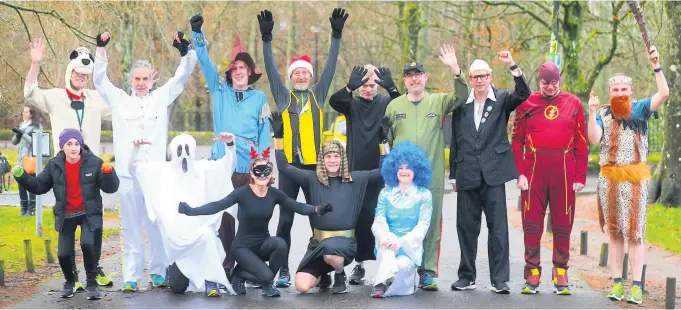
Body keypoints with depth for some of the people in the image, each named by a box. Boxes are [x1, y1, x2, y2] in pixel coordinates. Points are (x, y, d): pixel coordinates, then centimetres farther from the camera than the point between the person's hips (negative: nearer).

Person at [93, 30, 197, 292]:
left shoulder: (161, 97, 10)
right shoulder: (120, 100, 10)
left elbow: (181, 77, 5)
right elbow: (99, 80, 5)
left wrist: (186, 53, -12)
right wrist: (101, 51, -7)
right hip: (128, 174, 0)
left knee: (158, 226, 3)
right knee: (131, 228, 3)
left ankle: (158, 273, 13)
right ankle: (131, 277, 6)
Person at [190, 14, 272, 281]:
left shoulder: (259, 98, 7)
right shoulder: (220, 91, 10)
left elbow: (265, 134, 6)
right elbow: (205, 62, 2)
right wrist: (197, 34, -10)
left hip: (249, 168, -1)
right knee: (224, 214, 2)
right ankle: (228, 258, 12)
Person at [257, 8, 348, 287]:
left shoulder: (318, 95, 9)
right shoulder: (283, 96, 8)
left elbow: (331, 67, 3)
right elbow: (270, 69, 1)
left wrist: (336, 36, -4)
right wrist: (266, 38, -7)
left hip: (314, 164, 0)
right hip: (289, 164, 0)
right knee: (285, 219, 1)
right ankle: (283, 271, 5)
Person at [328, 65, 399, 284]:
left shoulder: (385, 103, 6)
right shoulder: (352, 103, 8)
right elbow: (334, 101, -12)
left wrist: (391, 88, -30)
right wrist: (350, 87, -33)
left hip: (380, 171, -1)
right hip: (356, 170, 1)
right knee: (359, 218, 2)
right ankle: (360, 264, 9)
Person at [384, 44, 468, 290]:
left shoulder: (439, 102, 7)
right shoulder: (395, 105, 10)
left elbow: (461, 96, -10)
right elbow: (386, 139, 14)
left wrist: (454, 69, -22)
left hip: (432, 177, -1)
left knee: (431, 225, 1)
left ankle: (428, 272, 6)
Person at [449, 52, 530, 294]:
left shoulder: (502, 100, 6)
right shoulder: (461, 104, 11)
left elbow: (523, 94, -15)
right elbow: (455, 142, 14)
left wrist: (512, 66, -24)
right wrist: (453, 175, 12)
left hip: (493, 174, -3)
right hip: (467, 176, 3)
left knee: (498, 227, -4)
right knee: (466, 227, 7)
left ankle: (499, 279, -1)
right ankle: (467, 276, 16)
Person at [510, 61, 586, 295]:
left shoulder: (573, 103, 6)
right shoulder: (527, 104, 5)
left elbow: (581, 143, 7)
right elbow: (517, 141, 6)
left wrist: (580, 176, 1)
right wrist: (520, 173, -4)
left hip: (564, 170, 0)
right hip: (534, 169, 0)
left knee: (562, 223, 4)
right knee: (532, 223, 1)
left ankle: (561, 276, 12)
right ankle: (532, 276, 7)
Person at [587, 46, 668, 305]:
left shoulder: (640, 109, 2)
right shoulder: (603, 113, 8)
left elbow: (663, 94, -12)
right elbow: (594, 139, -4)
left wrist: (656, 66, -16)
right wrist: (592, 113, -13)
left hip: (635, 177, -3)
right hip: (609, 178, 3)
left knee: (634, 232, -5)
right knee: (614, 232, 6)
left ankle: (636, 286, -4)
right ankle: (617, 283, 11)